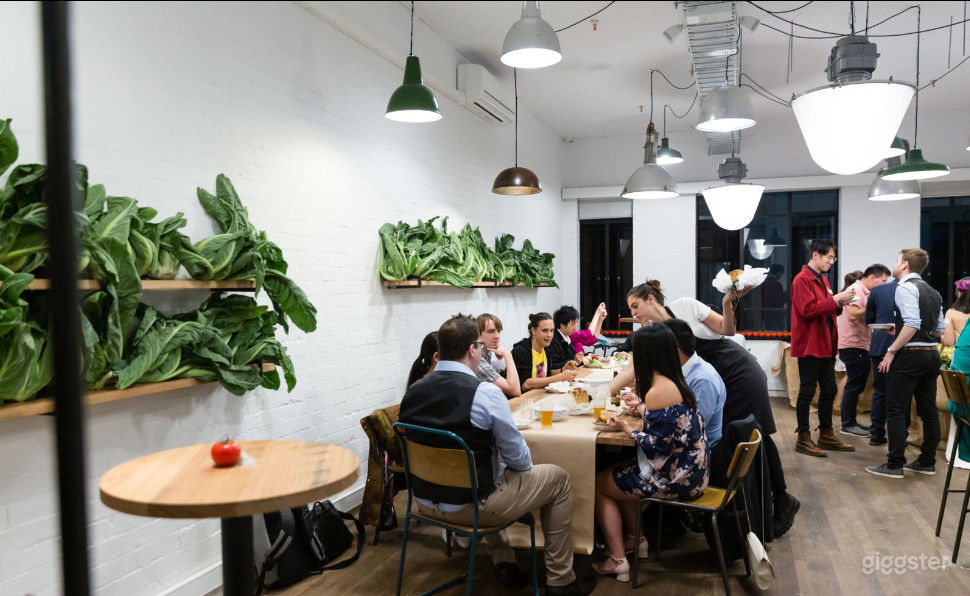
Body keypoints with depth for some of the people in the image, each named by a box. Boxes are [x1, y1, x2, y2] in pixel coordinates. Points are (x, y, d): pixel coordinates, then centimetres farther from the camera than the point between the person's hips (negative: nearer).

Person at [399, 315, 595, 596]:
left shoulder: (413, 391, -4)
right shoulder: (485, 392, -22)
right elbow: (518, 458, -13)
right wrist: (525, 462, 11)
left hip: (426, 500, 7)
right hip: (469, 506, -6)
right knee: (557, 478, 14)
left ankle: (504, 564, 35)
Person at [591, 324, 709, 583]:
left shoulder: (658, 392, -25)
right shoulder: (675, 383, 3)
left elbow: (657, 447, -22)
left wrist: (625, 428, -9)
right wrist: (641, 406, 25)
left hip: (675, 478, -9)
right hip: (690, 471, 9)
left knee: (598, 483, 8)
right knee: (617, 471, 26)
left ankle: (617, 560, 12)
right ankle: (635, 539, 33)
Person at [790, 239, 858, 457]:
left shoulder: (823, 280, 16)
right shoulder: (802, 279, -12)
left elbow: (826, 310, 19)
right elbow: (808, 310, -21)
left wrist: (840, 303, 1)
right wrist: (835, 299, -19)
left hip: (826, 345, 9)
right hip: (809, 345, -9)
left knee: (829, 390, 13)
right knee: (807, 390, -2)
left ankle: (826, 436, 25)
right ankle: (803, 439, 8)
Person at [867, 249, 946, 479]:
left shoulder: (905, 287, -11)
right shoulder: (933, 292, 16)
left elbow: (912, 324, -23)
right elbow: (940, 330, 17)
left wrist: (892, 350, -19)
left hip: (910, 355, -9)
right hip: (931, 355, 9)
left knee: (896, 410, -3)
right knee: (928, 410, 12)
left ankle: (894, 465, -1)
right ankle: (927, 462, 20)